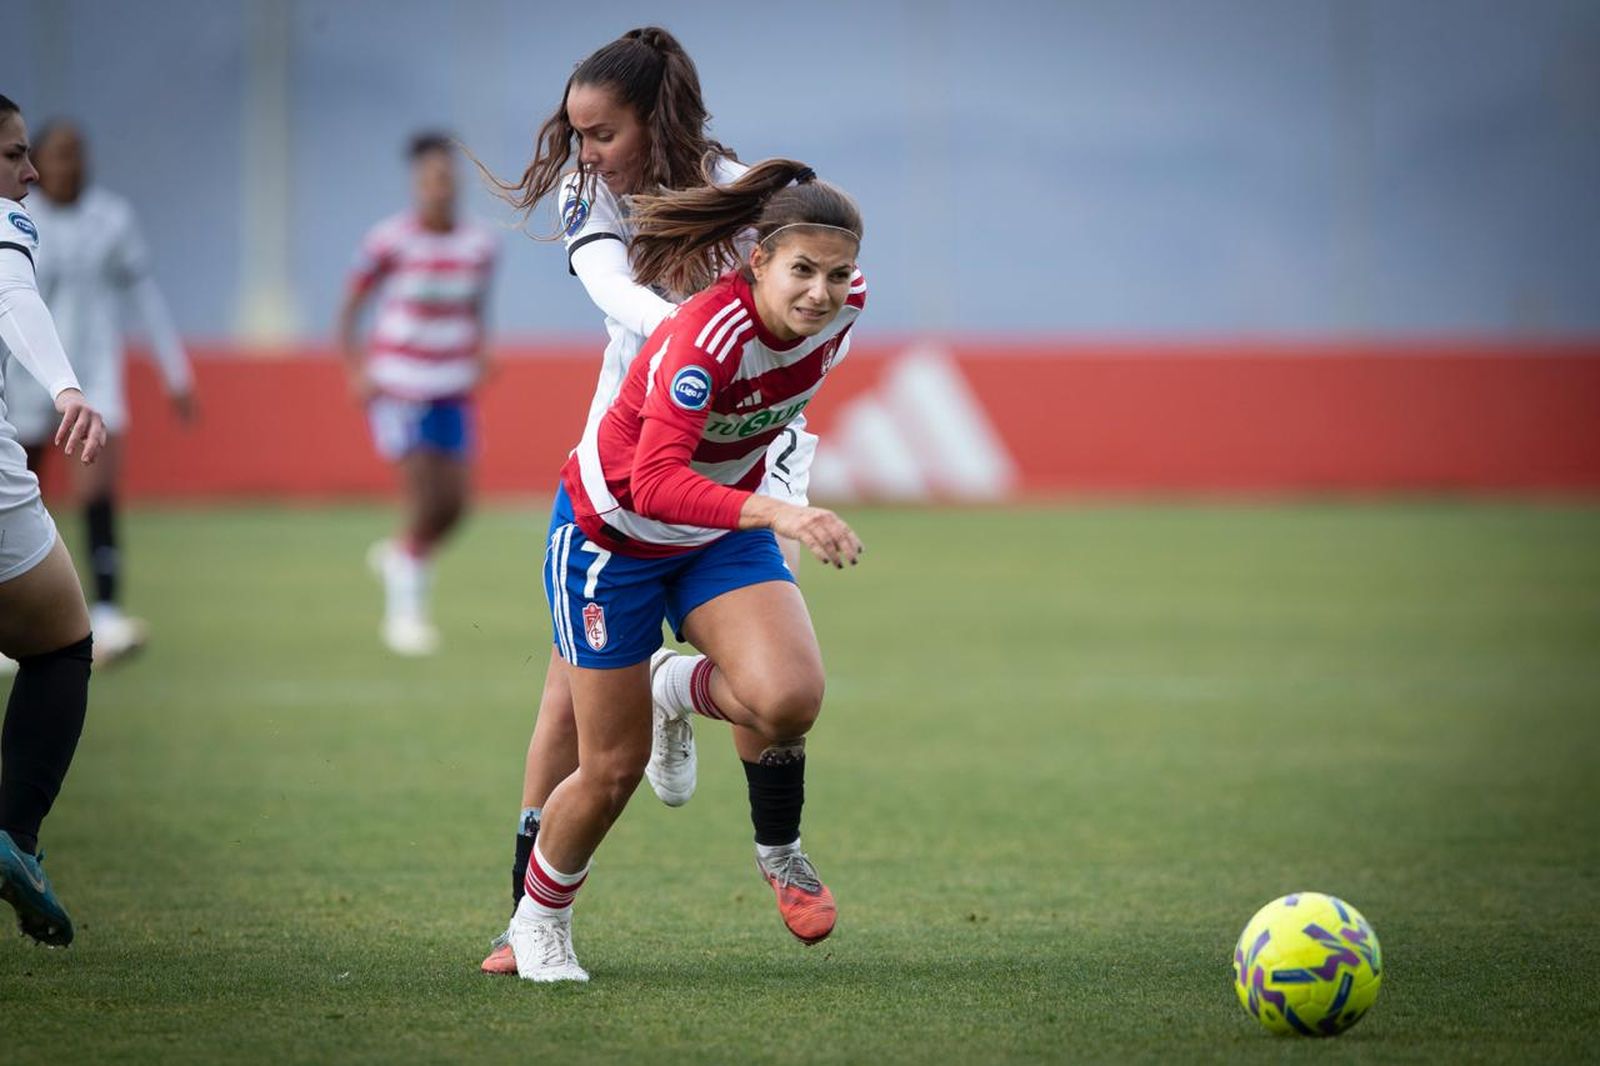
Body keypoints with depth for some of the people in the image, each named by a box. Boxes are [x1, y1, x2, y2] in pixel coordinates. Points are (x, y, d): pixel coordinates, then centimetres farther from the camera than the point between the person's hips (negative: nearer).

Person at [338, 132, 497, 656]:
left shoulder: (478, 244, 1)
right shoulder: (390, 241, -11)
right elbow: (349, 309, -2)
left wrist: (479, 358, 3)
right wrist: (357, 371, -9)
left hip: (453, 390, 5)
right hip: (397, 386, -5)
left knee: (454, 505, 2)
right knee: (424, 503, -11)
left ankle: (399, 555, 34)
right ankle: (405, 613, 5)